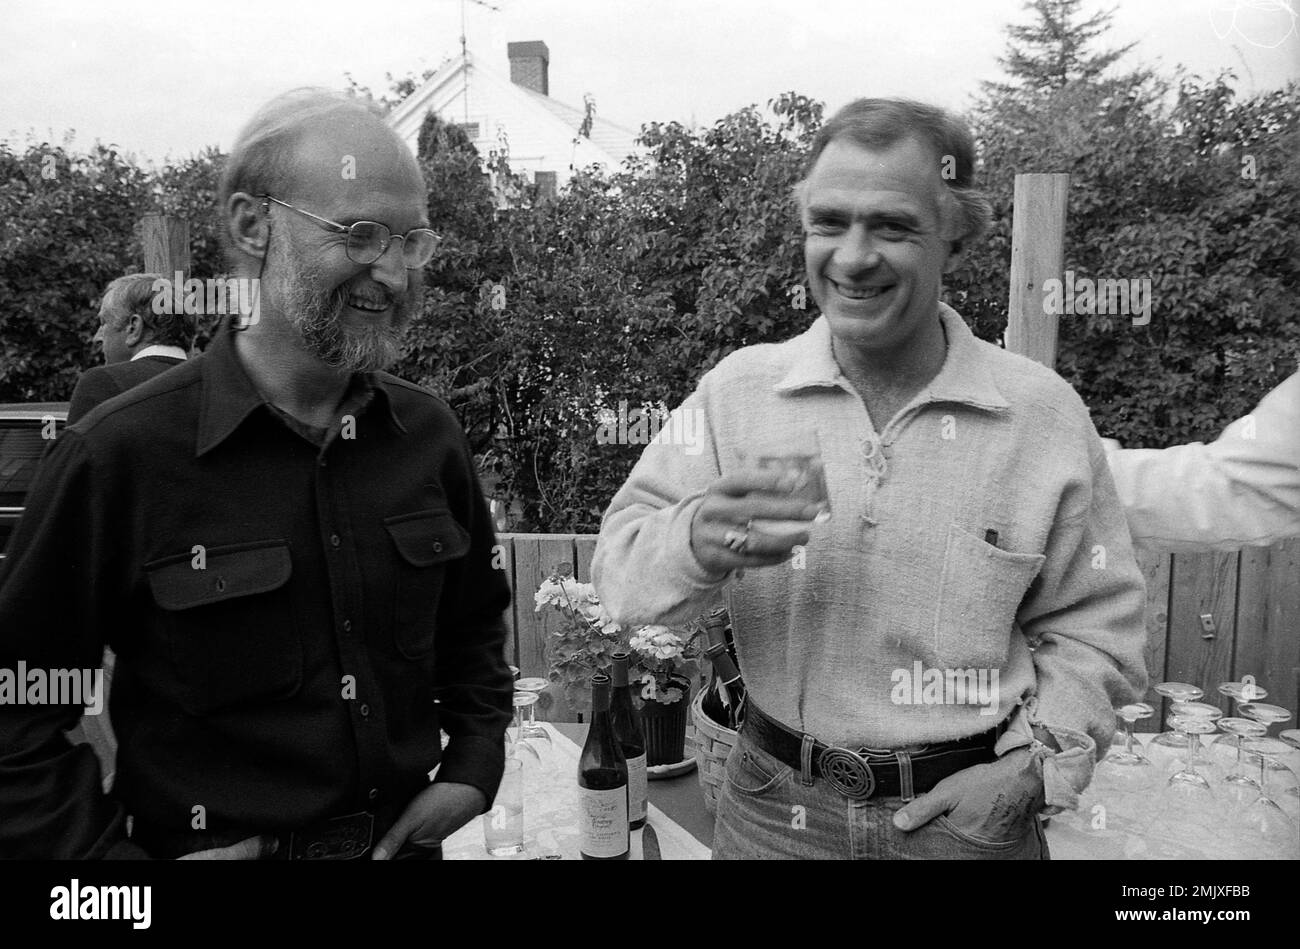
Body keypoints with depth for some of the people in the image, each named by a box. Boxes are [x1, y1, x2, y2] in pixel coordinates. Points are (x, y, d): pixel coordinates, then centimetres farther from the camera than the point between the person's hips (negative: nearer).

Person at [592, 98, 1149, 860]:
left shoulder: (1045, 415, -8)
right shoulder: (737, 390, -8)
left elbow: (1093, 624, 1)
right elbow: (621, 575, -10)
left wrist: (1035, 767, -11)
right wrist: (695, 544, -30)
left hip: (967, 815, 0)